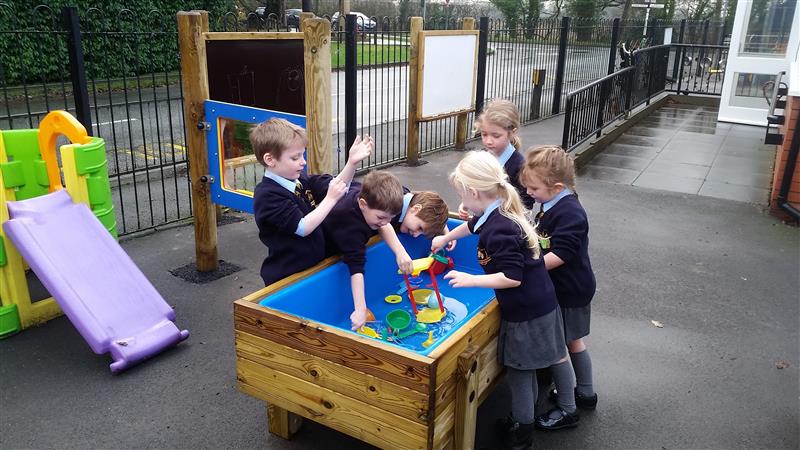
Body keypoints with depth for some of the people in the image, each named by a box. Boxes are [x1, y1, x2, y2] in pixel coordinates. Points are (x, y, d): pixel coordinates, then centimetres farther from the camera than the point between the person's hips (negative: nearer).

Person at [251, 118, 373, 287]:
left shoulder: (300, 180, 3)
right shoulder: (267, 195, -21)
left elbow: (337, 187, 4)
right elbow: (302, 228, -24)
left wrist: (352, 163, -12)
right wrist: (331, 198, -23)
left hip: (316, 264, 7)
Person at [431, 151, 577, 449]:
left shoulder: (498, 230, -28)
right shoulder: (501, 213, 3)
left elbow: (512, 277, -29)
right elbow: (473, 224, 25)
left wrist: (470, 280, -25)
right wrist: (445, 238, 40)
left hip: (525, 312, -9)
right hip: (542, 302, 9)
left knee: (519, 370, 8)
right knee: (554, 357, 23)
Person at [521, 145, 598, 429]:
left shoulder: (569, 213, -26)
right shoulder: (552, 205, 3)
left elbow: (558, 256, -29)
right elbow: (544, 241, 15)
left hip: (570, 291, -9)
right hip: (570, 287, 10)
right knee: (572, 341, 22)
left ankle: (567, 408, 16)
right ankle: (585, 394, 40)